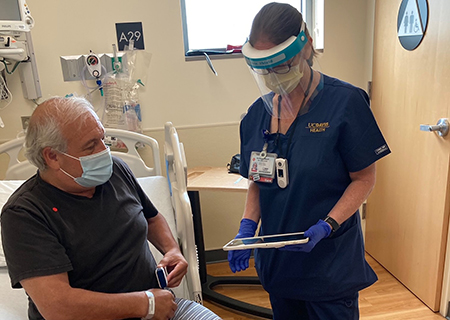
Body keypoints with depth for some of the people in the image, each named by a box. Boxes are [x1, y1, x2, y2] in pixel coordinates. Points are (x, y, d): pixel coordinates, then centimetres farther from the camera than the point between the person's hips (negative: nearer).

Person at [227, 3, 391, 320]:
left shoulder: (345, 102, -14)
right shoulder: (258, 113, 0)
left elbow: (364, 178, -10)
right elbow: (258, 182, 7)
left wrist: (326, 226, -21)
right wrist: (247, 228, -6)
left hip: (331, 263, -4)